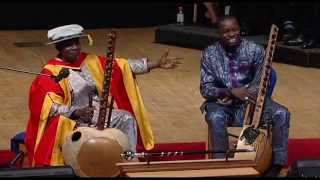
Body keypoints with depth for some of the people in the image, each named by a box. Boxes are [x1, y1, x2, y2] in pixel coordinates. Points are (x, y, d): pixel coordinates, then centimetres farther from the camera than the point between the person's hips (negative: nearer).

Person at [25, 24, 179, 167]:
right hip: (69, 118, -6)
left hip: (97, 112, 6)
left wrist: (157, 64, -4)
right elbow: (50, 106, -20)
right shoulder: (51, 73, -12)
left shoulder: (90, 61, 6)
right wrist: (76, 112, -34)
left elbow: (122, 66, 3)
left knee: (127, 118, -14)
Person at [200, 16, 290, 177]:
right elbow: (206, 89, -8)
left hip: (250, 101, 1)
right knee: (215, 118, -36)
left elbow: (260, 84, -6)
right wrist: (231, 92, -24)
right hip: (222, 103, -1)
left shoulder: (255, 50, -6)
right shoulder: (210, 54, -5)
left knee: (282, 114, -23)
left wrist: (239, 95, -19)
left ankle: (276, 165, -20)